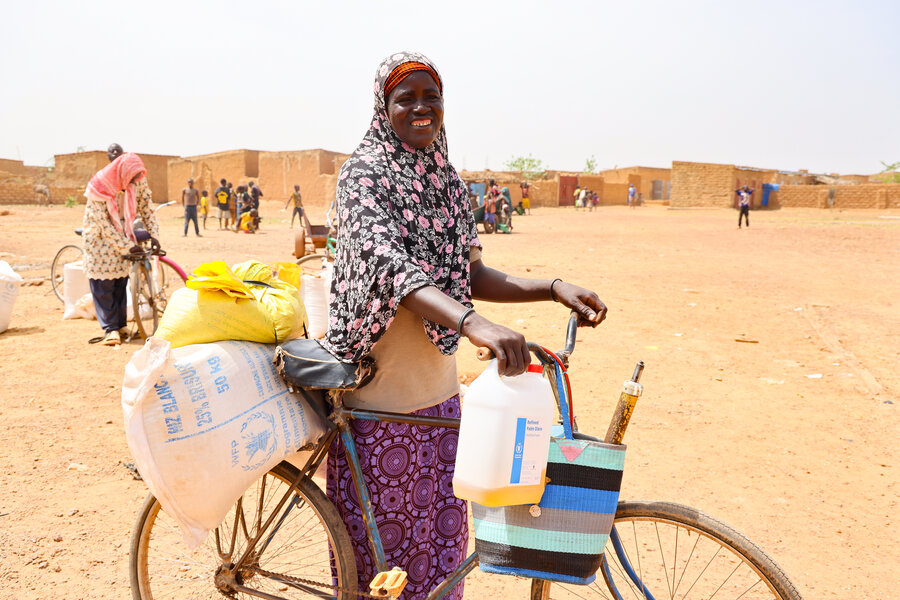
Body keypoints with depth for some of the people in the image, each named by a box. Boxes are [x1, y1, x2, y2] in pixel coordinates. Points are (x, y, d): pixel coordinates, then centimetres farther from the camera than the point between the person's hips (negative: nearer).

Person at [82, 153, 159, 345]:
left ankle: (120, 324, 17)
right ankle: (110, 329, 0)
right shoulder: (99, 188, -24)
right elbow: (104, 225, -23)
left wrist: (154, 235, -12)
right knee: (103, 286, -4)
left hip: (123, 239, 4)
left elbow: (146, 210, -1)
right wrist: (129, 246, -25)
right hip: (100, 241, -4)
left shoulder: (137, 184, -11)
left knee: (121, 283, 8)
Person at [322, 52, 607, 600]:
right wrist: (475, 324, -45)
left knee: (439, 530, 17)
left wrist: (554, 288, -6)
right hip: (379, 396, -6)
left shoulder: (450, 183, 7)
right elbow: (388, 266, -30)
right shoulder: (364, 175, -13)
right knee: (379, 536, 10)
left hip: (438, 391, 6)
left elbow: (471, 276, 9)